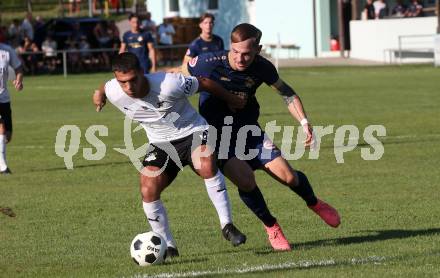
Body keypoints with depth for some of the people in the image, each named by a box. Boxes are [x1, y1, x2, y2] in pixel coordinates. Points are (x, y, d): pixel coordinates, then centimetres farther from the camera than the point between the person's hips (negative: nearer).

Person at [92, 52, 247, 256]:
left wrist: (233, 101, 1)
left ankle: (227, 226, -24)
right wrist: (100, 94, 30)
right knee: (148, 191, -16)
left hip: (193, 133, -4)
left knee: (206, 167, -34)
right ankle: (167, 246, 1)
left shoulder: (169, 84, -30)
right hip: (161, 144, 4)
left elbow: (204, 83, -13)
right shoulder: (113, 92, -19)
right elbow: (104, 89, 9)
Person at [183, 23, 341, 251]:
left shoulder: (262, 68, -13)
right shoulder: (209, 63, -24)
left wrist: (304, 121, -8)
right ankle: (271, 227, -1)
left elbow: (286, 92, 5)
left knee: (287, 176, -10)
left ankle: (314, 203, 26)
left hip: (249, 130, 3)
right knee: (245, 179, -27)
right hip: (216, 135, -3)